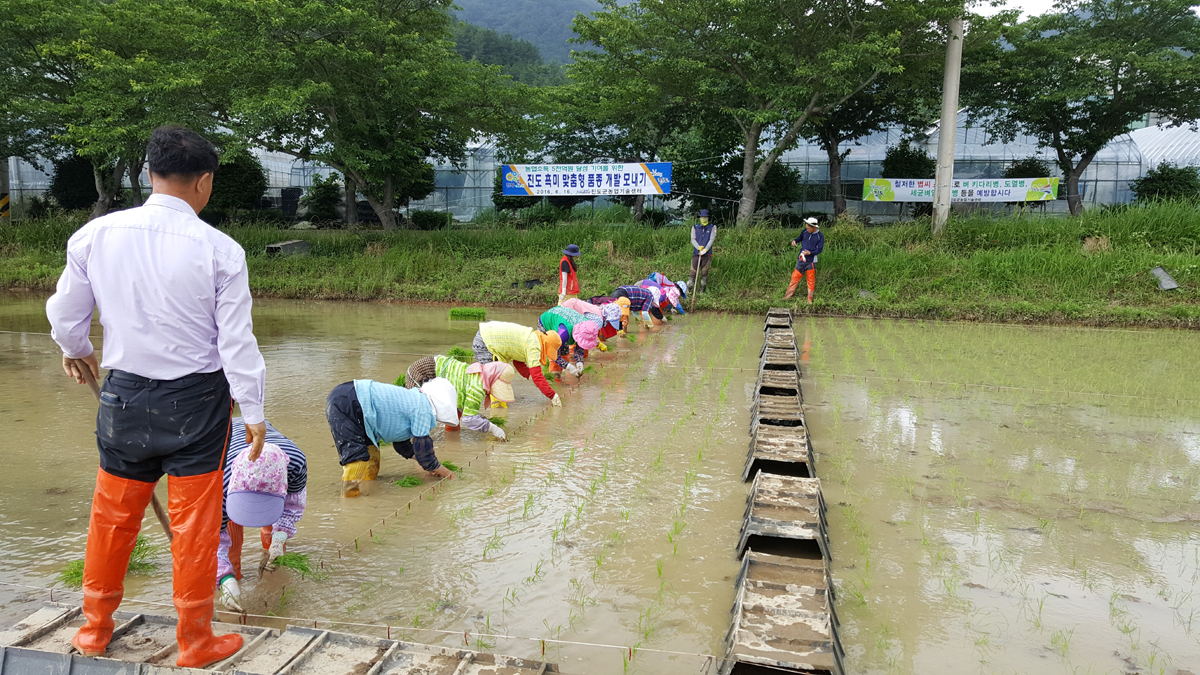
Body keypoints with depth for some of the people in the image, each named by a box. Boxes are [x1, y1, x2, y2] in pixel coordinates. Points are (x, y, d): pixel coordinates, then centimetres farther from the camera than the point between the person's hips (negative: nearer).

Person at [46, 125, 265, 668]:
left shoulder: (95, 235, -4)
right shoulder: (220, 250, -15)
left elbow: (65, 316, 7)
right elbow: (236, 342, -13)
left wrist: (75, 351, 29)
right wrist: (253, 411, -3)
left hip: (124, 396, 3)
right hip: (197, 401, -3)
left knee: (112, 516, 20)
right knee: (195, 526, 9)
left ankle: (94, 631, 38)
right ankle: (195, 644, 24)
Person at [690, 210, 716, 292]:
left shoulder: (712, 227, 7)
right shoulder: (695, 227, 10)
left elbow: (712, 239, -2)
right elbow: (693, 239, 3)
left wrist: (705, 249, -14)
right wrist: (699, 247, -14)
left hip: (707, 254, -1)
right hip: (696, 253, 1)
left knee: (704, 272, 3)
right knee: (693, 270, -4)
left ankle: (702, 290, 12)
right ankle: (689, 288, 3)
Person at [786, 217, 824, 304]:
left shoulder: (820, 236, -9)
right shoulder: (805, 231, 1)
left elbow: (819, 250, -8)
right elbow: (800, 238, 21)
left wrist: (810, 252, -22)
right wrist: (795, 240, 0)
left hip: (811, 261, -3)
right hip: (801, 260, 3)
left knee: (811, 281, 6)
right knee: (795, 277, 5)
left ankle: (810, 300, 18)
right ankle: (788, 296, 14)